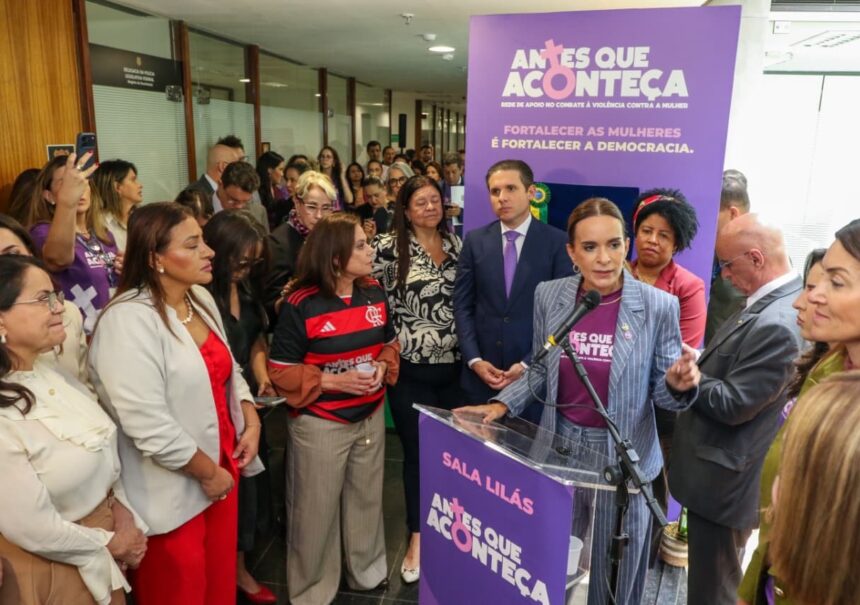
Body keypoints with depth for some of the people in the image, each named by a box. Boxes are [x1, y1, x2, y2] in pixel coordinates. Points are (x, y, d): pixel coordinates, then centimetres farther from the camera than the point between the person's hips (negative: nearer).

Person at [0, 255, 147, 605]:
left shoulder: (52, 371, -5)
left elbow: (102, 451, 5)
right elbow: (35, 531, -23)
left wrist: (121, 510, -7)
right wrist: (111, 544, -9)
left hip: (107, 528, 7)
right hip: (53, 569, -7)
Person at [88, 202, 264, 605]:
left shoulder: (201, 299, 4)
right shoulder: (128, 321, -23)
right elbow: (150, 426, -27)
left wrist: (251, 422, -1)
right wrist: (207, 472, -16)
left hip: (223, 466, 7)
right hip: (172, 491, -7)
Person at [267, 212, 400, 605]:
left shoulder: (374, 293, -1)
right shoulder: (300, 305, -17)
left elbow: (390, 343, 12)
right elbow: (281, 370, -13)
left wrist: (383, 367, -9)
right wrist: (331, 382, -22)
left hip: (370, 417, 5)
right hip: (319, 424, -5)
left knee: (366, 499, 20)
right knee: (317, 509, 10)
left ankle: (367, 572, 45)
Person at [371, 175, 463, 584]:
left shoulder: (456, 244, 6)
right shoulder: (390, 247, -8)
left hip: (453, 366, 4)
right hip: (411, 370, -4)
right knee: (417, 452, 8)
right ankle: (418, 537, 26)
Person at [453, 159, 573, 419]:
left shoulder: (558, 242, -3)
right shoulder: (475, 240, 4)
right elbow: (462, 305, 4)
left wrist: (529, 364, -10)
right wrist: (474, 359, -6)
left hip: (535, 372, -2)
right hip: (482, 372, 2)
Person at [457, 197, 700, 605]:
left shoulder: (658, 306, -14)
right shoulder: (548, 295, -6)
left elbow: (663, 392, -6)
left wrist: (678, 384, -28)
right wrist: (501, 406, -6)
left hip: (621, 454, -2)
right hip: (559, 444, 3)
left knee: (613, 572, 17)